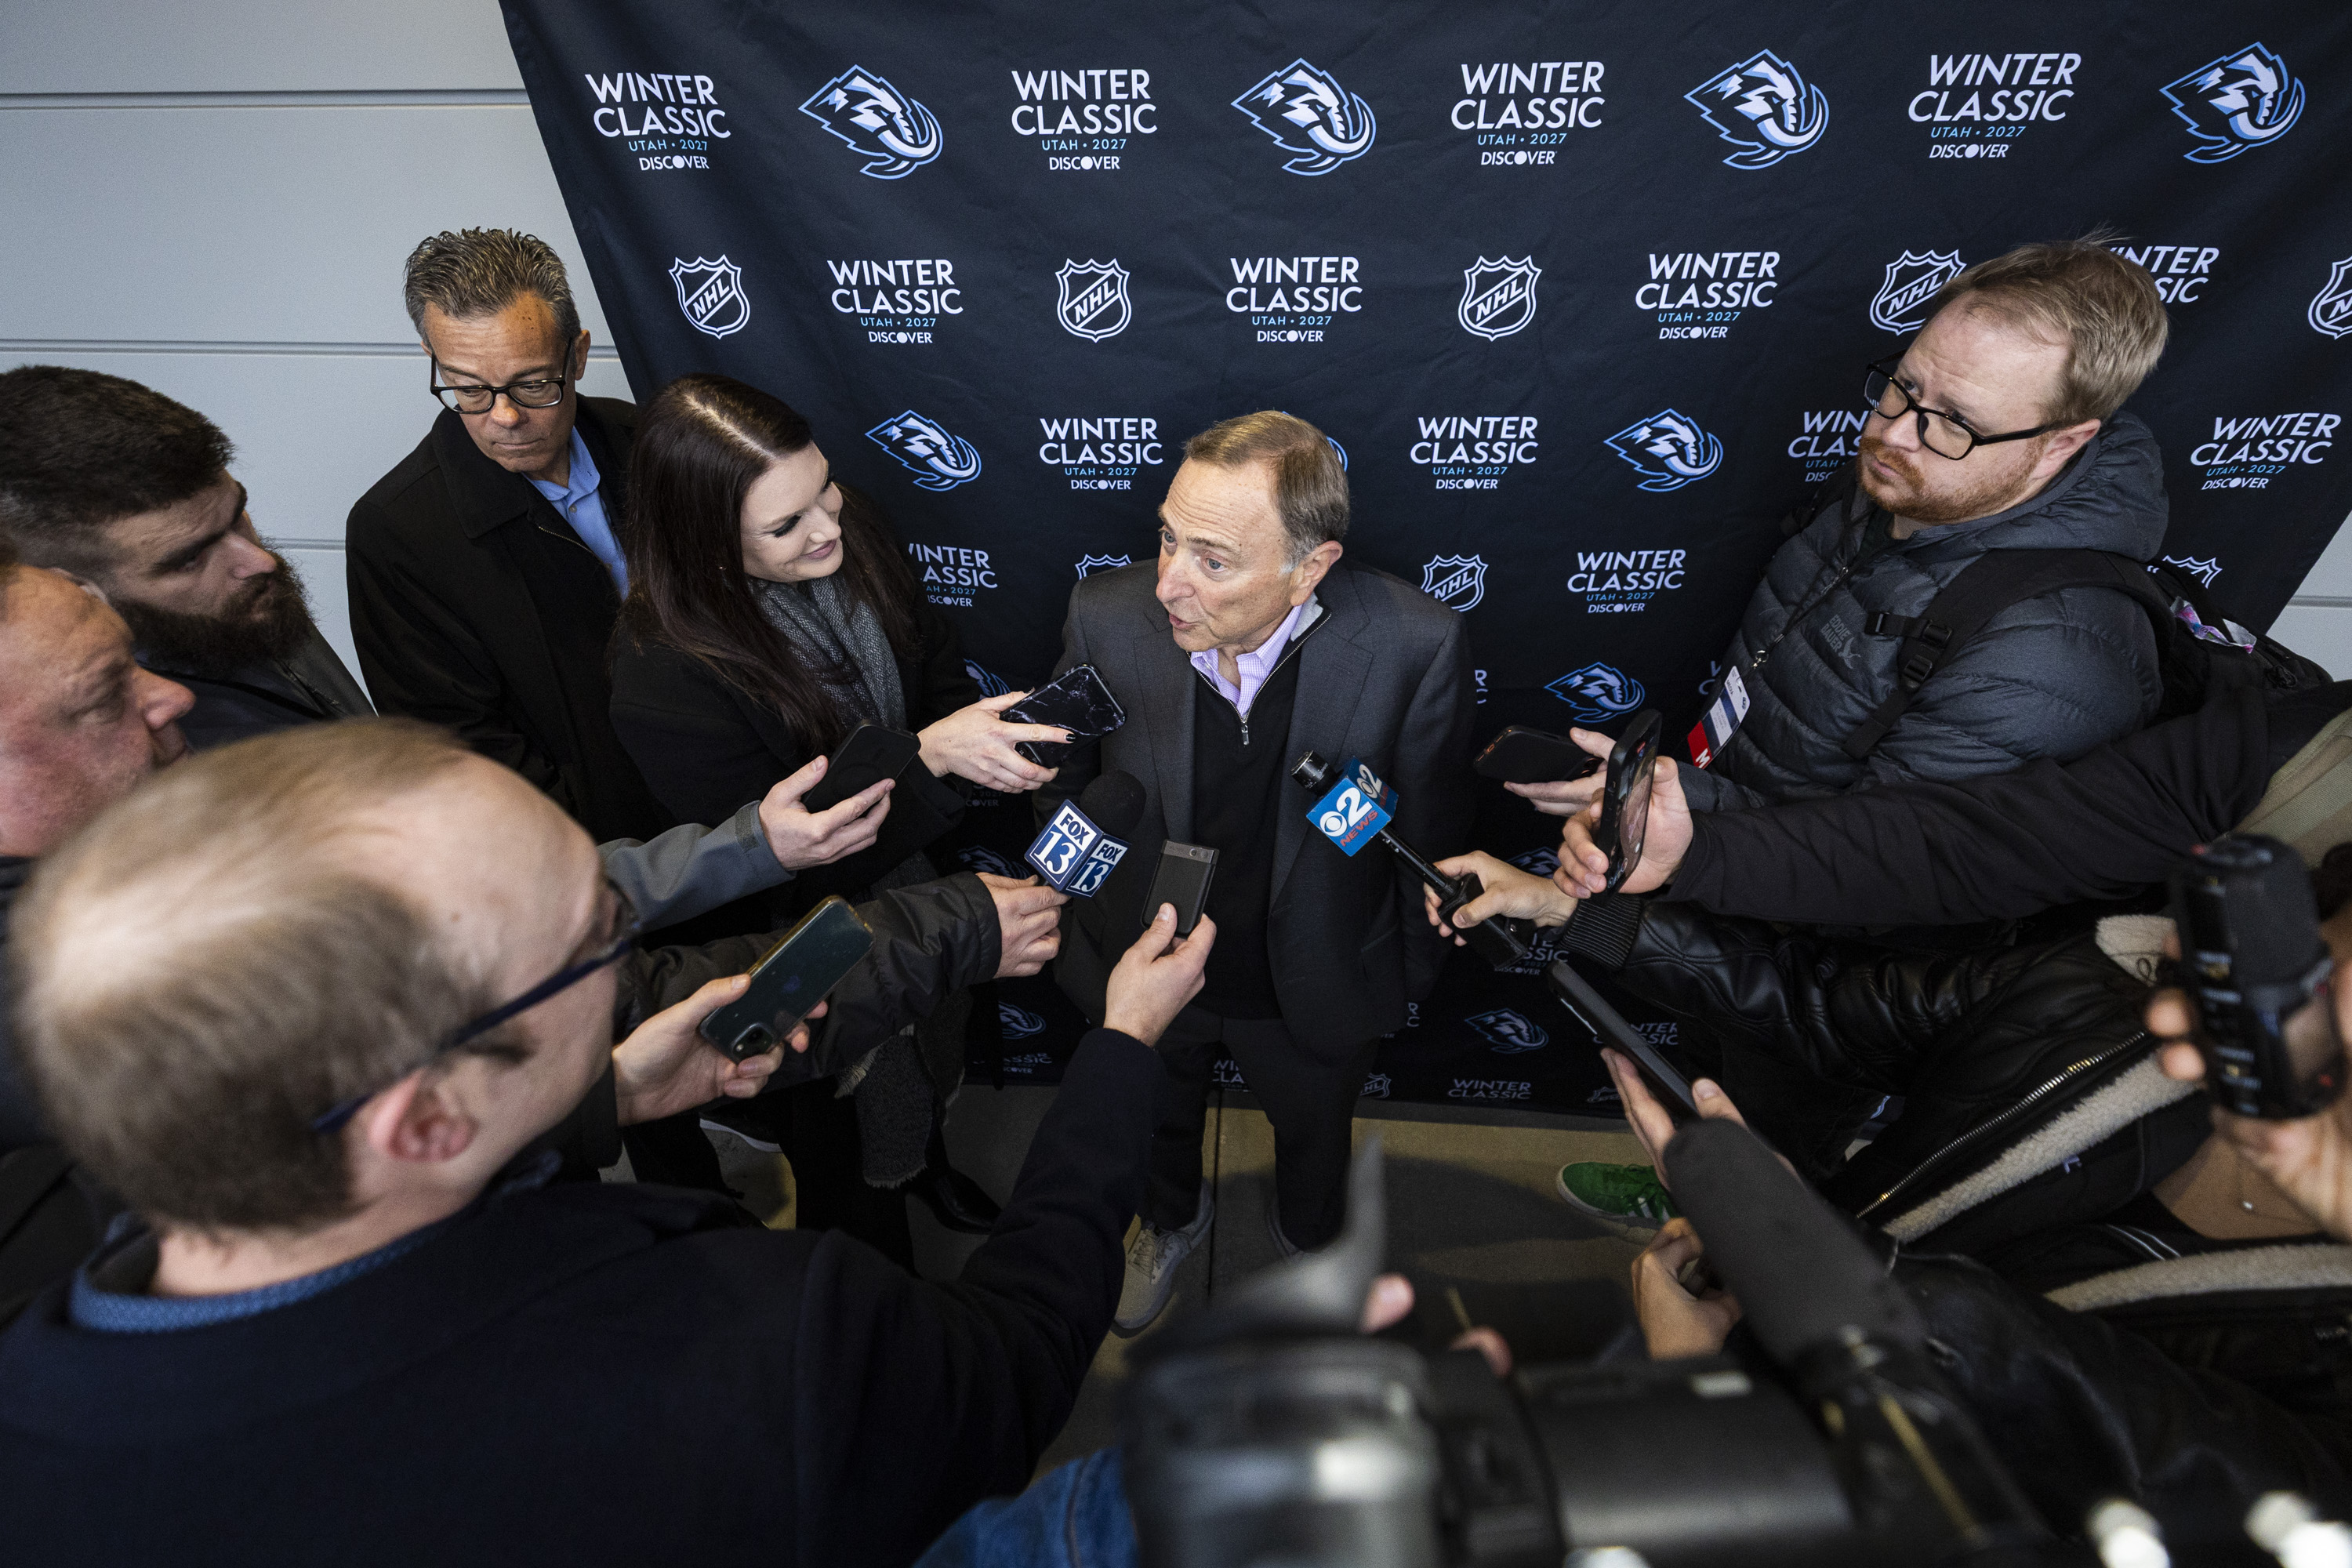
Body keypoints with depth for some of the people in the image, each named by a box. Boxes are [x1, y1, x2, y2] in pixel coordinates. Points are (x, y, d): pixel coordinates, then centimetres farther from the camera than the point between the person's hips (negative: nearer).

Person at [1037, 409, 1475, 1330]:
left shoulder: (1415, 646, -30)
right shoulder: (1107, 616, -26)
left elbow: (1432, 829, -12)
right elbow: (1063, 781, -6)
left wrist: (1411, 969, 1)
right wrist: (1079, 921, 5)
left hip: (1316, 987, 0)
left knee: (1313, 1131, 30)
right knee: (1156, 1123, 31)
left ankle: (1308, 1236, 68)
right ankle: (1173, 1219, 68)